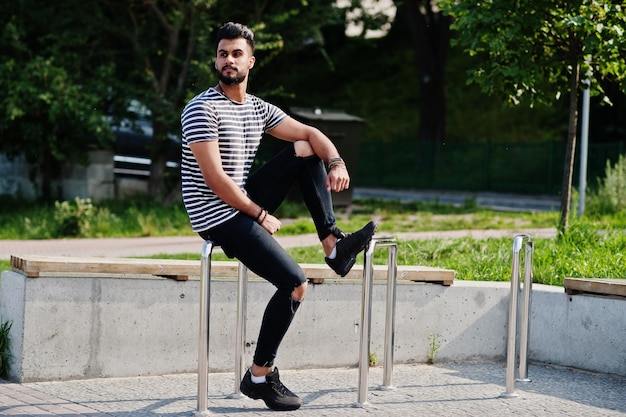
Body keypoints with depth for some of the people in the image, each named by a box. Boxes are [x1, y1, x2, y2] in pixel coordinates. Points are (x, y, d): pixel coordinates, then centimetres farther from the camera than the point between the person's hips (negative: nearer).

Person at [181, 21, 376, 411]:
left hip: (246, 203, 8)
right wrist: (262, 216, -15)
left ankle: (334, 244, -3)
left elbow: (310, 133, 12)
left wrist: (337, 163, -9)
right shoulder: (202, 109, -14)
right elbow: (215, 180, -20)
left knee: (305, 150, 3)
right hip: (217, 216, -8)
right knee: (295, 284, -19)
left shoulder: (258, 108, 10)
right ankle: (259, 375, -6)